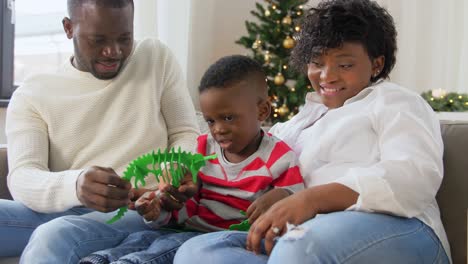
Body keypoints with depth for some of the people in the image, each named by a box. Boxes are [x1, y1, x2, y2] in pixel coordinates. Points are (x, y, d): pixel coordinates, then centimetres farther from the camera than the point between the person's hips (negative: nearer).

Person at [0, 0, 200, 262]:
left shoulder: (157, 58, 8)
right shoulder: (31, 95, 5)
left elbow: (187, 134, 11)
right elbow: (22, 178, -9)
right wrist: (75, 186, -33)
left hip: (140, 212, -1)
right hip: (62, 212, 2)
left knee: (53, 237, -34)